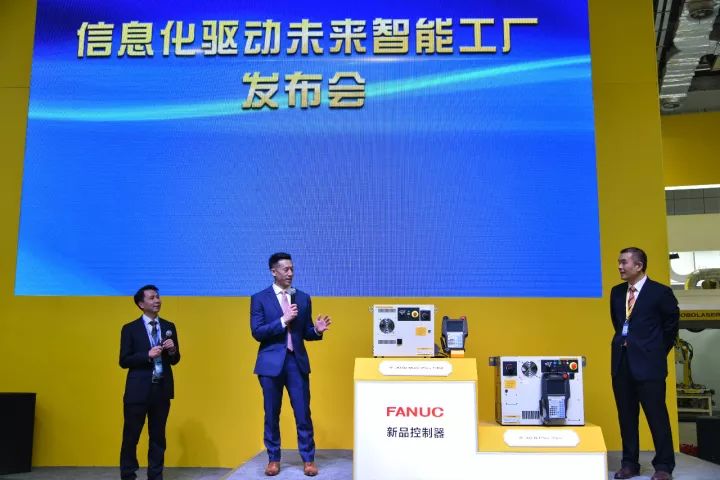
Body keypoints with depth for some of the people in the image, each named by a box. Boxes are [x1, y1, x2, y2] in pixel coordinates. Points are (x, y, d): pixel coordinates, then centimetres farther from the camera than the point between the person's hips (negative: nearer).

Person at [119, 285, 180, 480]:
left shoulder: (169, 327, 9)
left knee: (158, 436, 11)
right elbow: (124, 361, -6)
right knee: (131, 436, 3)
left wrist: (172, 350, -9)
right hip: (138, 390, -3)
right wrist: (148, 355, -18)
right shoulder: (130, 329, -1)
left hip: (162, 389, 3)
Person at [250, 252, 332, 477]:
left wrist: (317, 330, -11)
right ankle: (273, 459, 22)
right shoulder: (259, 298, -1)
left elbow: (305, 333, 11)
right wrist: (283, 321, -18)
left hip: (297, 361, 2)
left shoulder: (303, 298, 8)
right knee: (272, 414, 8)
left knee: (303, 413, 3)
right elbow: (257, 332, -10)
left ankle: (308, 459, 14)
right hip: (271, 362, -2)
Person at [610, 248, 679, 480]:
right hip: (621, 362, 5)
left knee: (657, 415, 0)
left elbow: (671, 324, 5)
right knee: (626, 415, 9)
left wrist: (658, 352, 10)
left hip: (648, 363, -5)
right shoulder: (617, 292, 9)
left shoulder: (660, 292, -6)